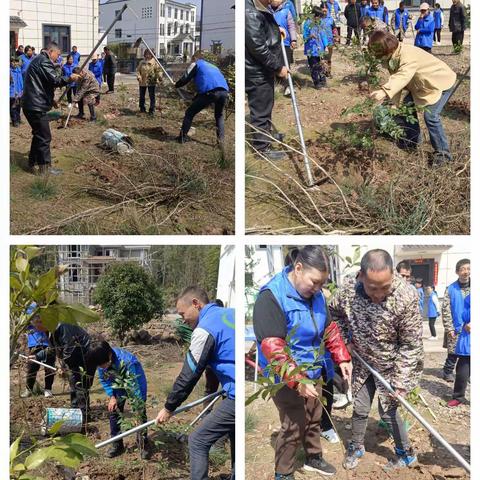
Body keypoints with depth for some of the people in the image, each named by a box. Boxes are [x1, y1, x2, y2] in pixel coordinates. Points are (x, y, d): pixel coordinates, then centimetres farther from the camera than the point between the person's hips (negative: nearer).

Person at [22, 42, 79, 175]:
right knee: (44, 137, -5)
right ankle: (45, 168, 0)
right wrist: (69, 79, -20)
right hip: (37, 106, -11)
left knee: (38, 134, 21)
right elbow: (54, 80, -24)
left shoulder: (37, 60, 21)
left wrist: (50, 99, 23)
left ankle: (32, 163, 29)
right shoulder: (44, 61, -13)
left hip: (30, 104, 11)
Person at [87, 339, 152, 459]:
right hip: (118, 385, 5)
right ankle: (116, 444, 17)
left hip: (135, 384, -5)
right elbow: (104, 379, -5)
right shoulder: (102, 361, -26)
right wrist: (111, 397, -14)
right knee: (113, 411, 3)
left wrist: (139, 408, -38)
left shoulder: (127, 362, -44)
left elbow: (135, 387, -39)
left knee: (140, 413, -6)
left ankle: (143, 444, 10)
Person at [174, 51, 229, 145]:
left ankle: (182, 137, 12)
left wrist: (176, 85, 34)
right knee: (219, 116, 29)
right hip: (224, 91, 5)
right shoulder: (213, 66, 38)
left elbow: (185, 79, 12)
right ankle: (221, 140, 14)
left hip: (209, 91, -5)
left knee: (190, 113, 13)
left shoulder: (195, 64, 20)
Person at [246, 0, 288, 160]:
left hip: (266, 68, 10)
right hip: (258, 72, -10)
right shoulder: (251, 13, -26)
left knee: (266, 106, 26)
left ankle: (266, 133, 44)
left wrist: (276, 30, 12)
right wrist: (278, 67, -19)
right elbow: (258, 48, -26)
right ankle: (263, 147, 14)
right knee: (261, 110, 2)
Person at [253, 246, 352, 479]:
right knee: (294, 425, 0)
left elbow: (329, 329, 13)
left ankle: (314, 457, 44)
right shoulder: (272, 296, -25)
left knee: (314, 418, 21)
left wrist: (342, 358, 3)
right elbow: (272, 348, -29)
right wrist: (298, 381, -33)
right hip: (286, 378, -7)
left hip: (313, 372, 7)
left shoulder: (315, 294, 0)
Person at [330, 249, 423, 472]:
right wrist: (344, 339, -5)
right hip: (363, 363, 3)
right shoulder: (347, 289, -24)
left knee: (388, 410, 6)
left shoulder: (406, 298, -33)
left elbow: (411, 344, -23)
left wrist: (399, 380, -21)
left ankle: (406, 454, 30)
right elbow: (334, 312, 2)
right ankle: (356, 447, 39)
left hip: (392, 366, -3)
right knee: (360, 408, 14)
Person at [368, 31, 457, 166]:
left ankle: (443, 152, -6)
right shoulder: (393, 56, -7)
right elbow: (396, 79, -4)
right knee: (407, 106, 7)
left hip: (442, 81, -9)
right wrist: (394, 102, -10)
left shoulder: (408, 55, -36)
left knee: (430, 116, -19)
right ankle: (412, 141, 24)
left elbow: (402, 77, -52)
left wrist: (384, 92, -67)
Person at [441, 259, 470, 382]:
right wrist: (449, 328, -7)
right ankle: (448, 372, 23)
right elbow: (445, 310, -3)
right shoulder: (451, 289, -3)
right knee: (453, 353, 5)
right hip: (455, 329, -1)